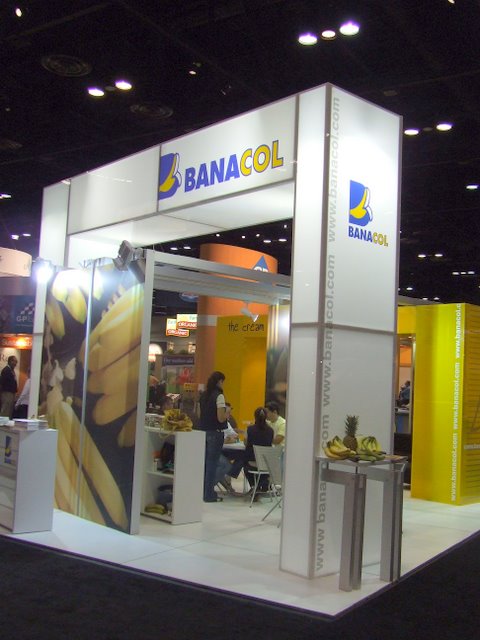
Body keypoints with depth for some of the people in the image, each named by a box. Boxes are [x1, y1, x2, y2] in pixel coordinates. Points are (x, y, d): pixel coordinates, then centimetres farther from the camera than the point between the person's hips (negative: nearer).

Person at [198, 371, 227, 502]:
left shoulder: (204, 395, 9)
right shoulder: (219, 396, -13)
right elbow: (221, 418, -18)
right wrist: (227, 412, 0)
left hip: (203, 431, 7)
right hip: (215, 433, -7)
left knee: (204, 462, 15)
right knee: (212, 463, 1)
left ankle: (202, 491, 22)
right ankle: (209, 495, 6)